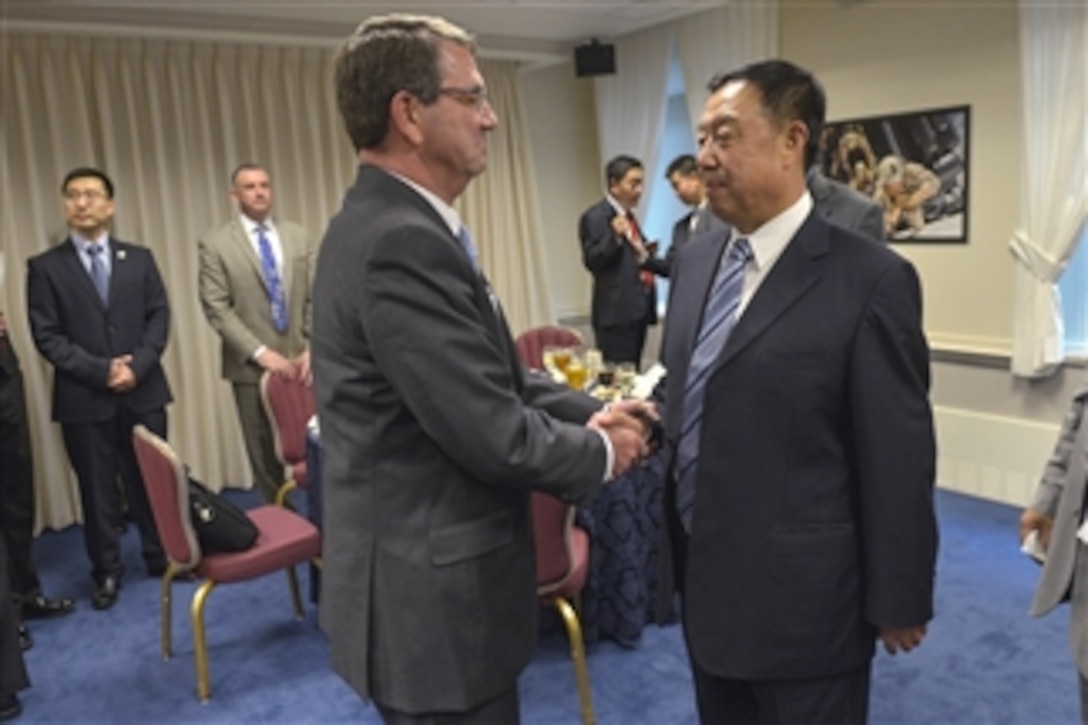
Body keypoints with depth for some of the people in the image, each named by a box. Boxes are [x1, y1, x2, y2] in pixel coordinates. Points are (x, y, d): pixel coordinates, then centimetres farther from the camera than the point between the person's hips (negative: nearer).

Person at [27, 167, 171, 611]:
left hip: (143, 391, 2)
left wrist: (137, 366, -11)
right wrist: (100, 371, -14)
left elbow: (159, 317, 3)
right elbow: (47, 336, -4)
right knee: (98, 490, 7)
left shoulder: (139, 258, 9)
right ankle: (107, 573, 21)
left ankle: (163, 558, 25)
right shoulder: (45, 267, 1)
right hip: (84, 399, -2)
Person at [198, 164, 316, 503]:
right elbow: (217, 308, -7)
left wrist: (313, 347, -7)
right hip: (252, 366, -2)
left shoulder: (298, 236, 9)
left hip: (300, 361, 2)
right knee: (265, 458, 8)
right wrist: (260, 352, -15)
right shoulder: (215, 243, -1)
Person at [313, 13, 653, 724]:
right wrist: (599, 451, -8)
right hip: (432, 600, -10)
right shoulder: (402, 244, -26)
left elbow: (496, 379, 12)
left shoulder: (395, 226, 7)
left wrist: (591, 411, 0)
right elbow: (494, 436, -26)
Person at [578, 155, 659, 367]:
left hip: (638, 309, 9)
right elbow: (592, 261, -15)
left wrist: (647, 257, 10)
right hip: (617, 312, -9)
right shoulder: (596, 216, -8)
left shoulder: (629, 216, 18)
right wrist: (614, 236, -29)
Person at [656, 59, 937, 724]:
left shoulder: (870, 280, -16)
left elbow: (898, 463, -13)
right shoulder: (695, 263, 5)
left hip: (802, 600, -6)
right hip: (703, 583, 6)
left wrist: (897, 601, -8)